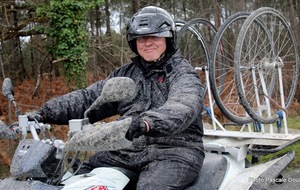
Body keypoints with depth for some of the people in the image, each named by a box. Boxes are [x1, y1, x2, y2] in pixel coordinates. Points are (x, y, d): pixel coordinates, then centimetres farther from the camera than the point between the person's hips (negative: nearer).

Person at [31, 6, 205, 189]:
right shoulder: (126, 74, 17)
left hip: (175, 151, -5)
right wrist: (46, 112, -3)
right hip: (129, 149, 5)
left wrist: (147, 123, -44)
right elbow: (89, 98, 10)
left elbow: (183, 107, -24)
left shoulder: (183, 74, -2)